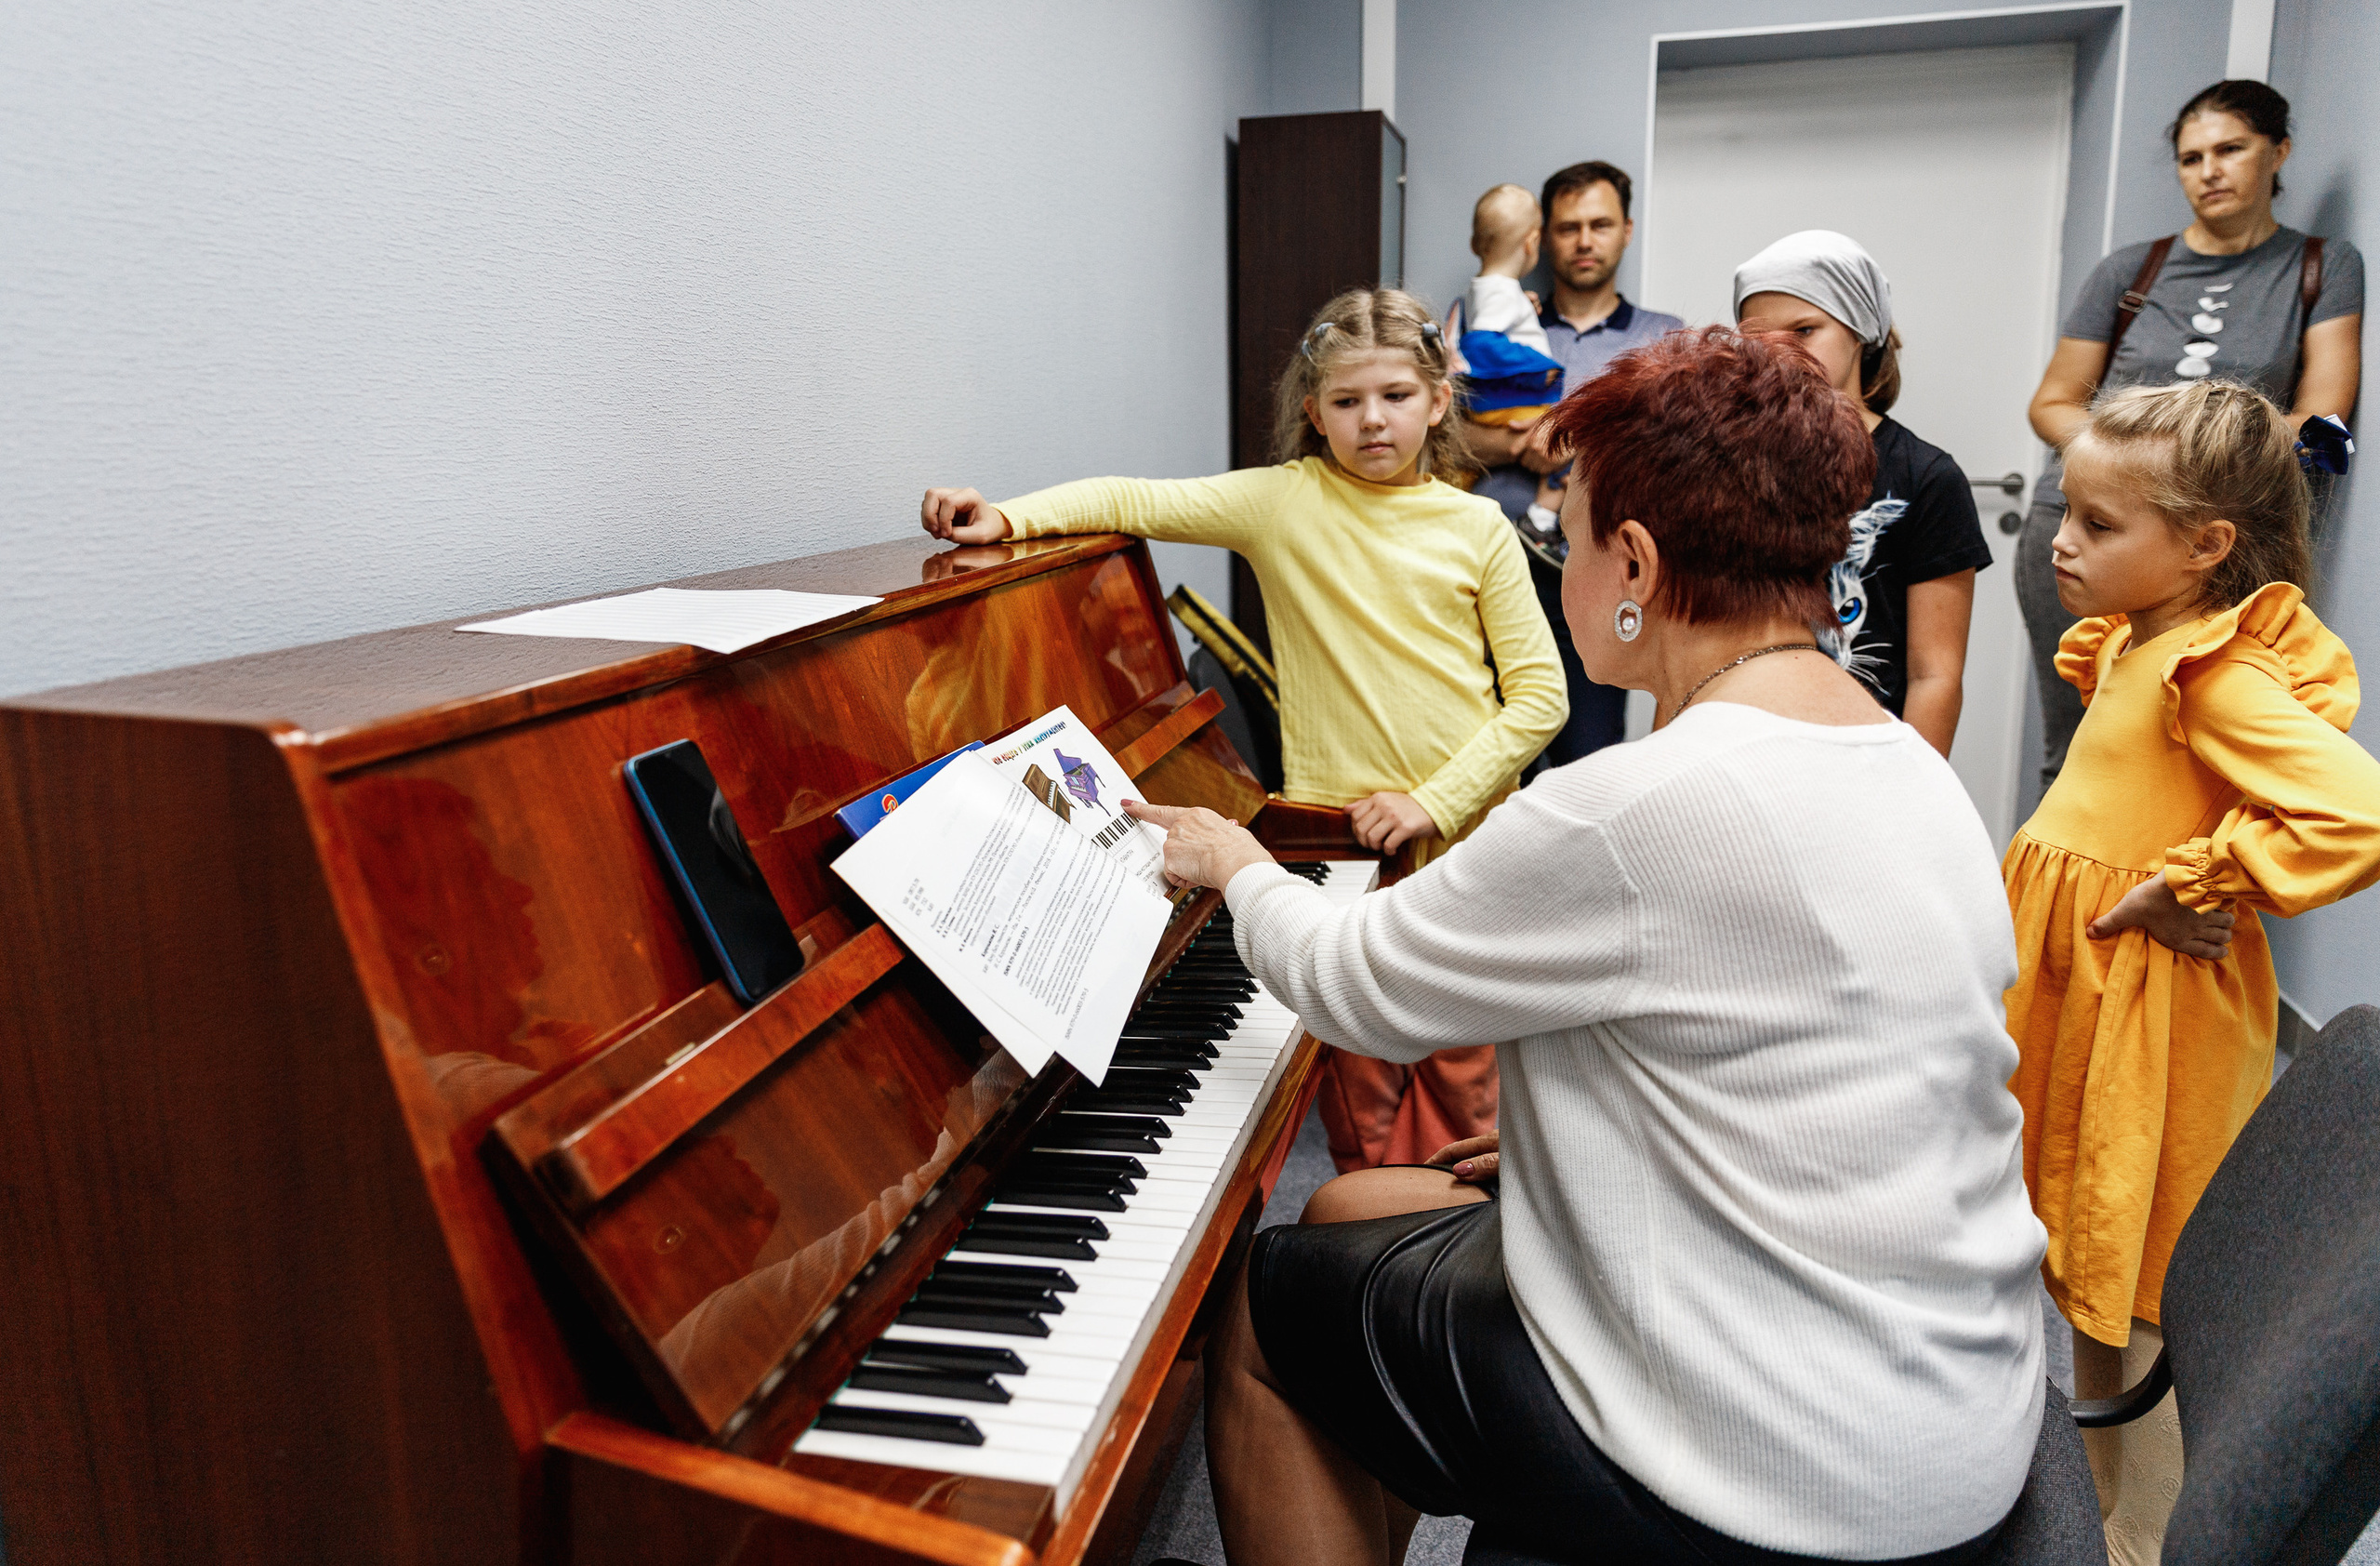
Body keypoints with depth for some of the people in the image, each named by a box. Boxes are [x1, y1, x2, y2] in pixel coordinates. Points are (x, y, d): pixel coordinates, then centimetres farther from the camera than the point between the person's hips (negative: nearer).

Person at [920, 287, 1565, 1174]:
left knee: (1461, 1077, 9)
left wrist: (1436, 801, -11)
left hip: (1465, 831, 1)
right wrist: (1006, 518, -21)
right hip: (1336, 834, -1)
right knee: (1359, 1084, 6)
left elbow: (1539, 693, -1)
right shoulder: (1286, 502, 0)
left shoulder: (1474, 526, 1)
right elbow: (1136, 502, -4)